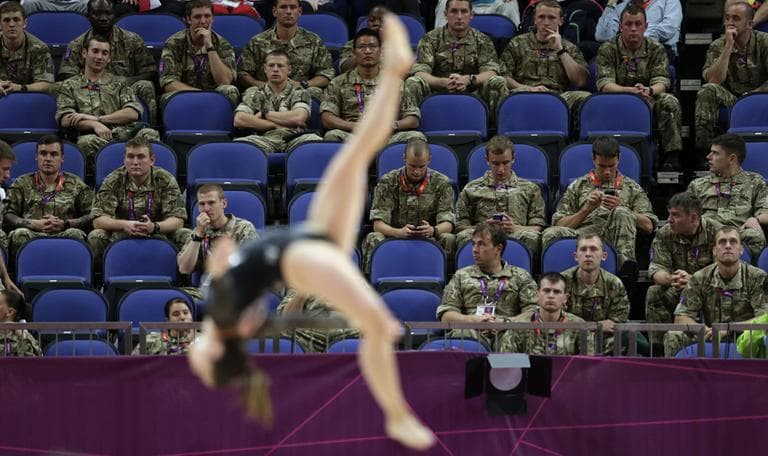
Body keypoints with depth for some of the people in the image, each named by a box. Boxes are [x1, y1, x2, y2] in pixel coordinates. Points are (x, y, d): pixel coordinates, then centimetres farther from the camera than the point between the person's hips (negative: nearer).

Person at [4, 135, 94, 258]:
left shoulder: (76, 185, 20)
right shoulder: (22, 184, 21)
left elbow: (91, 217, 10)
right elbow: (8, 215, 10)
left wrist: (64, 224, -5)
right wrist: (33, 224, -7)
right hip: (33, 236, 0)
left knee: (75, 234, -35)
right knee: (19, 234, -35)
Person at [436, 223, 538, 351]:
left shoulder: (520, 276, 18)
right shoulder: (461, 276, 23)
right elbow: (445, 316, 12)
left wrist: (504, 321, -11)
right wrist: (473, 320, -7)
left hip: (507, 331, 0)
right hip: (472, 331, 1)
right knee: (462, 333, -39)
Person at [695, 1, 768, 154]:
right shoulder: (717, 47, 2)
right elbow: (713, 80, -15)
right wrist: (728, 47, -16)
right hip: (730, 100, 2)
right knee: (707, 90, -28)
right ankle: (703, 151, -27)